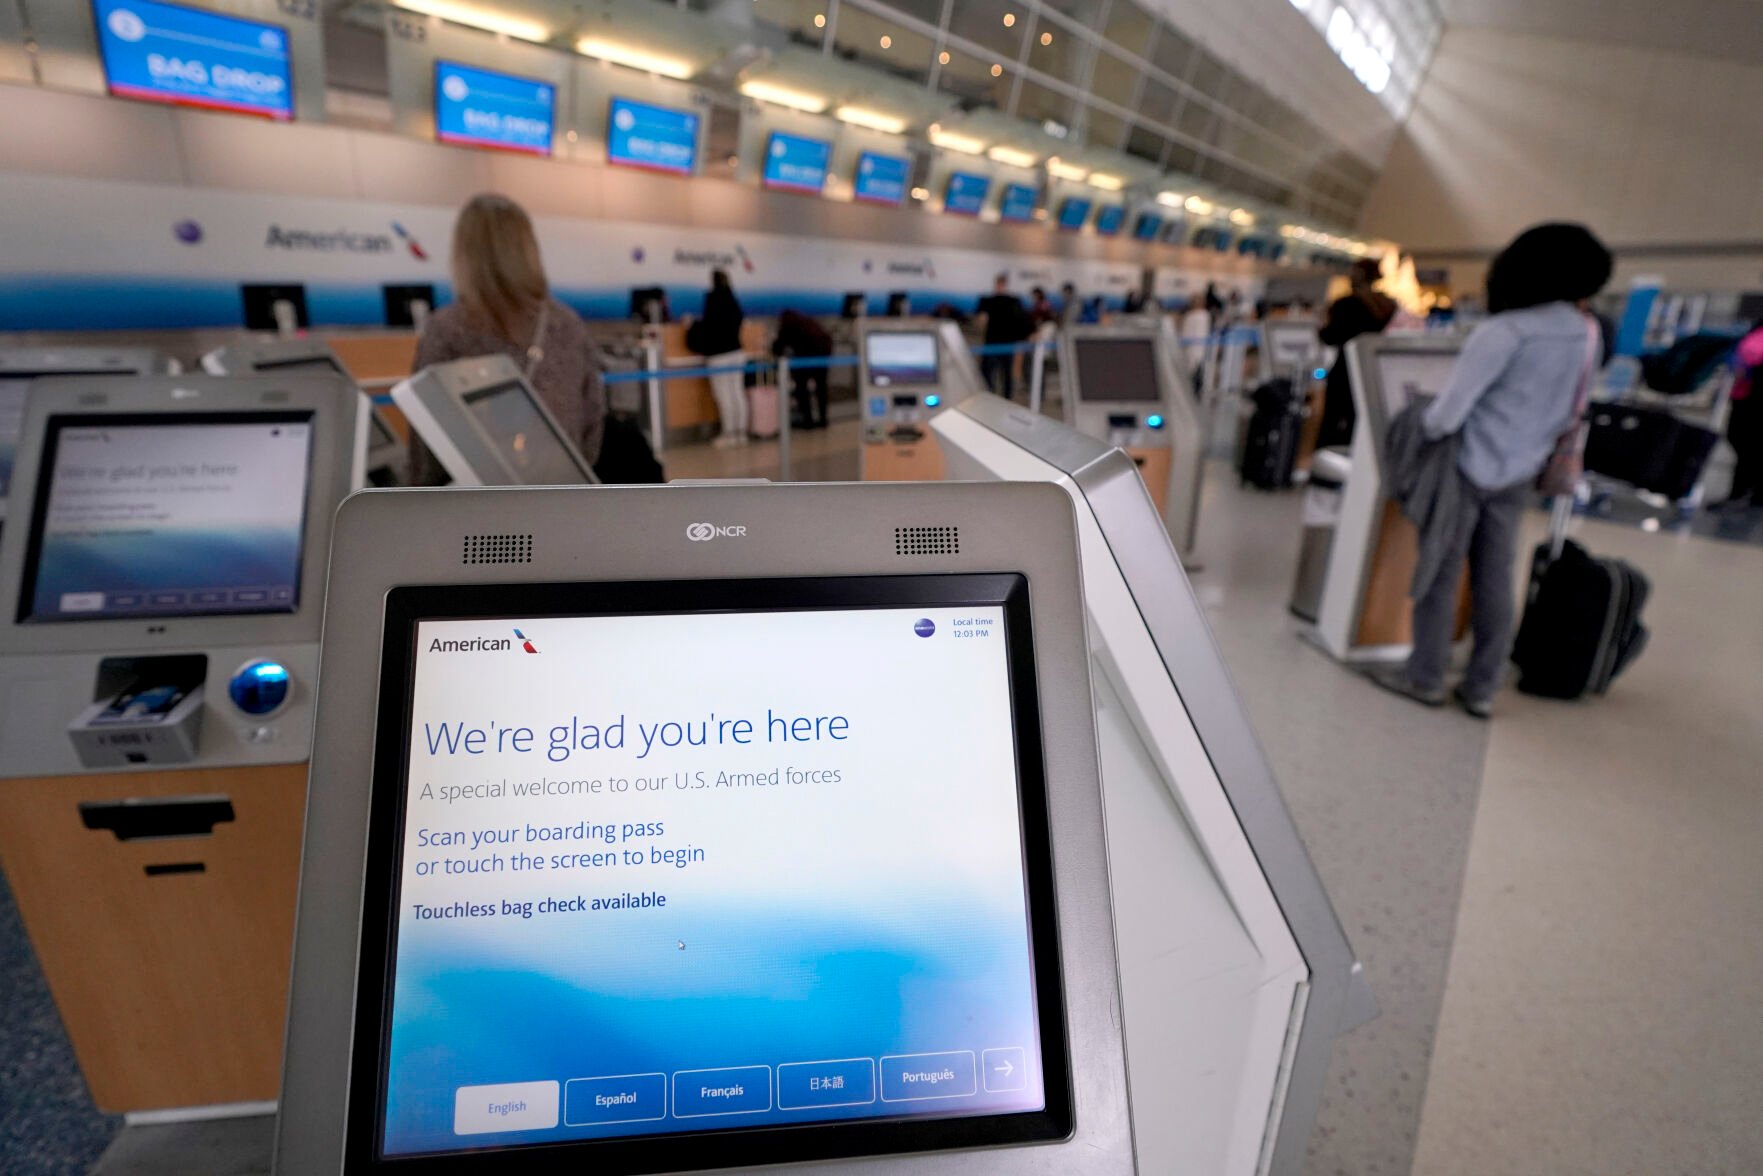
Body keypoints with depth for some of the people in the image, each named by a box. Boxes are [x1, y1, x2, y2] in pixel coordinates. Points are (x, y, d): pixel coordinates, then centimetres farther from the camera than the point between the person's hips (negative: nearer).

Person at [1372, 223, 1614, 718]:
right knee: (1495, 578, 11)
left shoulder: (1507, 331, -18)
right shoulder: (1588, 334, 5)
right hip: (1520, 473, 7)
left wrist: (1418, 433, -3)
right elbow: (1568, 415, 14)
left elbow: (1448, 412, -21)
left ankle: (1425, 677, 10)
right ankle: (1482, 688, 17)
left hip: (1471, 467, -6)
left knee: (1440, 571, 3)